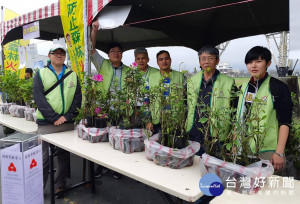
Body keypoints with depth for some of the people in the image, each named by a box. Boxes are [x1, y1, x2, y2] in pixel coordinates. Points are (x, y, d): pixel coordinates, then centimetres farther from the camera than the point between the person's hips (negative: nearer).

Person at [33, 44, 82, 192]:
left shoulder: (72, 75, 11)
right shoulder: (41, 74, 5)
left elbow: (77, 98, 4)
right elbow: (39, 98, -5)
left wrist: (67, 116, -9)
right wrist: (54, 118, -14)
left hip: (67, 123, 3)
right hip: (46, 123, -2)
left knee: (64, 155, 12)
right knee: (43, 157, 2)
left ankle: (60, 185, 27)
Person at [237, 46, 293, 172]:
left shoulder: (279, 88, -5)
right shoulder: (244, 88, 9)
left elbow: (285, 122, -9)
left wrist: (279, 153, -15)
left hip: (268, 151, -4)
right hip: (244, 150, 5)